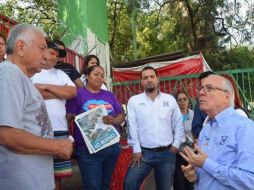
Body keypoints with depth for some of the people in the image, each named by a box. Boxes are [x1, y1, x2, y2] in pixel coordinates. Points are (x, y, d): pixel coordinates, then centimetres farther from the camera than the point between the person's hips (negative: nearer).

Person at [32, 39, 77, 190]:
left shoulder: (60, 74, 18)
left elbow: (73, 92, 4)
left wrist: (47, 86, -5)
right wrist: (61, 91, -2)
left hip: (60, 130, 5)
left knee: (57, 173, 11)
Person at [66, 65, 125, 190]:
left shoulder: (109, 95, 13)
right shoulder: (77, 94, -1)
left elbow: (121, 116, 11)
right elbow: (68, 118, -9)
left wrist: (114, 120, -12)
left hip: (112, 147, 5)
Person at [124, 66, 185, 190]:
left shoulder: (170, 99, 5)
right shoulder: (134, 101, -1)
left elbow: (178, 124, 9)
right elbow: (132, 127, -4)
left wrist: (176, 144, 2)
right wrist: (136, 150, -7)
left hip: (167, 153, 2)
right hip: (144, 153, -1)